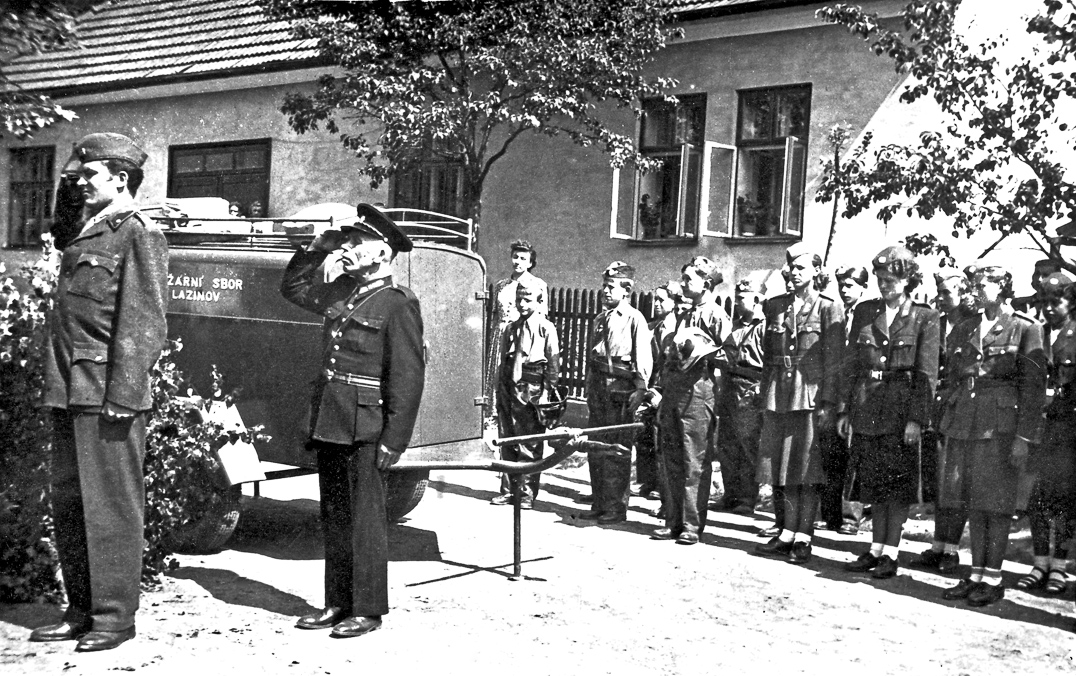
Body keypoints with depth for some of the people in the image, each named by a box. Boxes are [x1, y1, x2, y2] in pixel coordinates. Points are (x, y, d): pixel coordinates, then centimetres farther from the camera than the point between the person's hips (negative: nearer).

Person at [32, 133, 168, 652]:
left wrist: (122, 395, -19)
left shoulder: (139, 235, -7)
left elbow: (144, 325, -14)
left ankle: (115, 616, 7)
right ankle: (81, 611, 22)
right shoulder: (84, 235, 20)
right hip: (69, 394, 9)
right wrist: (56, 386, 17)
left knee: (110, 507, -2)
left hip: (108, 394, -9)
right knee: (68, 505, 12)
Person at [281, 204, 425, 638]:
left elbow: (408, 376, -13)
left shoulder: (397, 303, -9)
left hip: (365, 430, -7)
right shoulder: (341, 292, 13)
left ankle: (368, 610, 11)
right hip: (329, 424, 8)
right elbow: (292, 286, 30)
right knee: (334, 518, 13)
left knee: (365, 519, 1)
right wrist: (319, 246, 15)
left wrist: (394, 440, -17)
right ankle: (338, 604, 23)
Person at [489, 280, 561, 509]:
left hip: (532, 390, -5)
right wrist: (500, 392, 13)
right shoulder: (511, 329, 15)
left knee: (531, 446, 0)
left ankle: (528, 493, 7)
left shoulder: (546, 329, -1)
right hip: (509, 389, 5)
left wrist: (546, 393, -11)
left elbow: (553, 364, -4)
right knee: (508, 443, 8)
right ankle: (507, 491, 16)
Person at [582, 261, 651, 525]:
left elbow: (643, 357, -12)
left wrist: (640, 389, -18)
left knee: (618, 449, -4)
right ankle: (599, 504, 18)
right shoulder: (599, 319, 17)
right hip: (598, 387, 7)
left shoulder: (634, 318, -5)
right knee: (596, 448, 9)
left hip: (621, 388, -7)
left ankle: (616, 507, 2)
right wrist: (589, 387, 18)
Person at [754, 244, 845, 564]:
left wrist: (828, 402, -11)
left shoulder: (829, 308, -1)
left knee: (808, 469, -2)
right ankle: (788, 534, 17)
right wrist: (765, 397, 10)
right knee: (785, 469, 9)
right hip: (779, 395, 5)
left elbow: (834, 360, -5)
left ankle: (803, 538, 5)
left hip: (811, 394, -4)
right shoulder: (774, 306, 12)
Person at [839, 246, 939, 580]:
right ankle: (876, 549, 19)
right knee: (875, 483, 10)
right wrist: (844, 409, 6)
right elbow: (851, 364, 11)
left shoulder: (925, 317, -1)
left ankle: (891, 553, 10)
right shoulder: (864, 312, 10)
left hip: (901, 410, -3)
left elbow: (927, 373, -5)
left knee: (898, 485, 1)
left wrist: (917, 418, -13)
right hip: (866, 409, 4)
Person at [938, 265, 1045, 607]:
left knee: (997, 502, -2)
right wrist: (946, 434, 15)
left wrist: (1024, 437, -12)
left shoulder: (1025, 328, -1)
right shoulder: (963, 330, 15)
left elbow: (1034, 386, -5)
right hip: (964, 421, 5)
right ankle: (976, 574, 15)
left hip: (1002, 422, -5)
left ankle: (993, 578, 6)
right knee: (973, 502, 7)